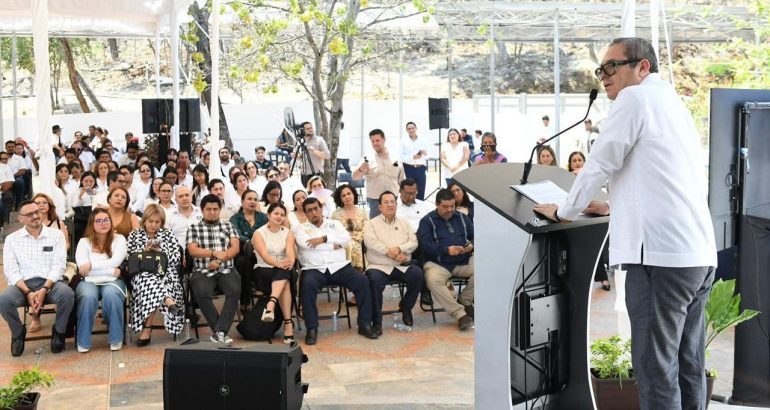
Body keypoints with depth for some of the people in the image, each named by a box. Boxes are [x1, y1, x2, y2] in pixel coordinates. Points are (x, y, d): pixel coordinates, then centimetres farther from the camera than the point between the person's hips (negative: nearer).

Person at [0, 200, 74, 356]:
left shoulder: (56, 234, 6)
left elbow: (59, 265, -2)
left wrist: (44, 290, -18)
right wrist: (28, 292, -16)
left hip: (50, 282, -1)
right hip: (23, 284, 1)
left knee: (67, 294, -34)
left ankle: (58, 331, -4)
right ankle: (18, 333, 1)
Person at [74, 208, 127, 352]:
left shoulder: (119, 239, 10)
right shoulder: (84, 242, 10)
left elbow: (115, 262, -7)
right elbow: (82, 269, -6)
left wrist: (91, 265, -11)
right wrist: (111, 271, -11)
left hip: (112, 281, 0)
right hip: (89, 281, 0)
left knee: (111, 295, -35)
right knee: (88, 297, -35)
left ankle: (116, 339, -17)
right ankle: (83, 341, -19)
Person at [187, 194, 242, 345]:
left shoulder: (228, 226, 17)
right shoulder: (194, 228, 12)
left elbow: (235, 247, 4)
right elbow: (193, 250, -2)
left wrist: (219, 260, -10)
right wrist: (215, 253, -11)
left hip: (226, 270, 1)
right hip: (203, 271, -1)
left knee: (234, 290, -31)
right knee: (203, 293, -33)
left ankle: (219, 331, -31)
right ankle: (222, 331, -24)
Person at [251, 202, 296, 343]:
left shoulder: (288, 233, 11)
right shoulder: (259, 233, 1)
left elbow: (290, 250, -9)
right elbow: (264, 255, -17)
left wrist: (290, 262, -34)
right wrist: (279, 263, -38)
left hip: (283, 271, 2)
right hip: (263, 270, -2)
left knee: (283, 274, -36)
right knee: (285, 283, -34)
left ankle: (271, 305, -55)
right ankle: (288, 322, -44)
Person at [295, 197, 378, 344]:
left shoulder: (335, 224, 20)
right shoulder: (301, 229, 13)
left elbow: (346, 238, 0)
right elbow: (307, 245, -8)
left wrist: (323, 239, -9)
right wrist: (334, 245, -3)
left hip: (339, 266, 2)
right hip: (314, 269, -2)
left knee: (362, 281, -22)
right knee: (307, 284, -35)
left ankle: (364, 324, -13)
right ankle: (312, 329, -26)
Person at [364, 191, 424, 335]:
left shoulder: (404, 223, 19)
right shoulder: (372, 224, 8)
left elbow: (413, 242, 7)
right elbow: (370, 242, -10)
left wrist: (399, 249, -13)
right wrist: (390, 252, -16)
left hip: (403, 266, 3)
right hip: (379, 266, -3)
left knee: (418, 274, -24)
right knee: (374, 279, -34)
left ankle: (405, 307, 1)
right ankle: (377, 321, -23)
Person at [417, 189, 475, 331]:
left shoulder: (462, 218, 20)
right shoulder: (427, 221, 5)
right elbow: (425, 244, -9)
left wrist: (472, 245, -6)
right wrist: (446, 250, -20)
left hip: (464, 261, 3)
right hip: (438, 263, -3)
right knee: (433, 280, -36)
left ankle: (465, 300, -3)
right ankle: (460, 314, -31)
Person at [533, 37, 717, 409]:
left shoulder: (635, 99, -4)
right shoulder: (674, 104, 23)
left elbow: (599, 165, -3)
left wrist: (564, 212, 11)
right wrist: (616, 207, 33)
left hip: (661, 253, -9)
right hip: (699, 252, 9)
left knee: (656, 366, -4)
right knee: (688, 363, 14)